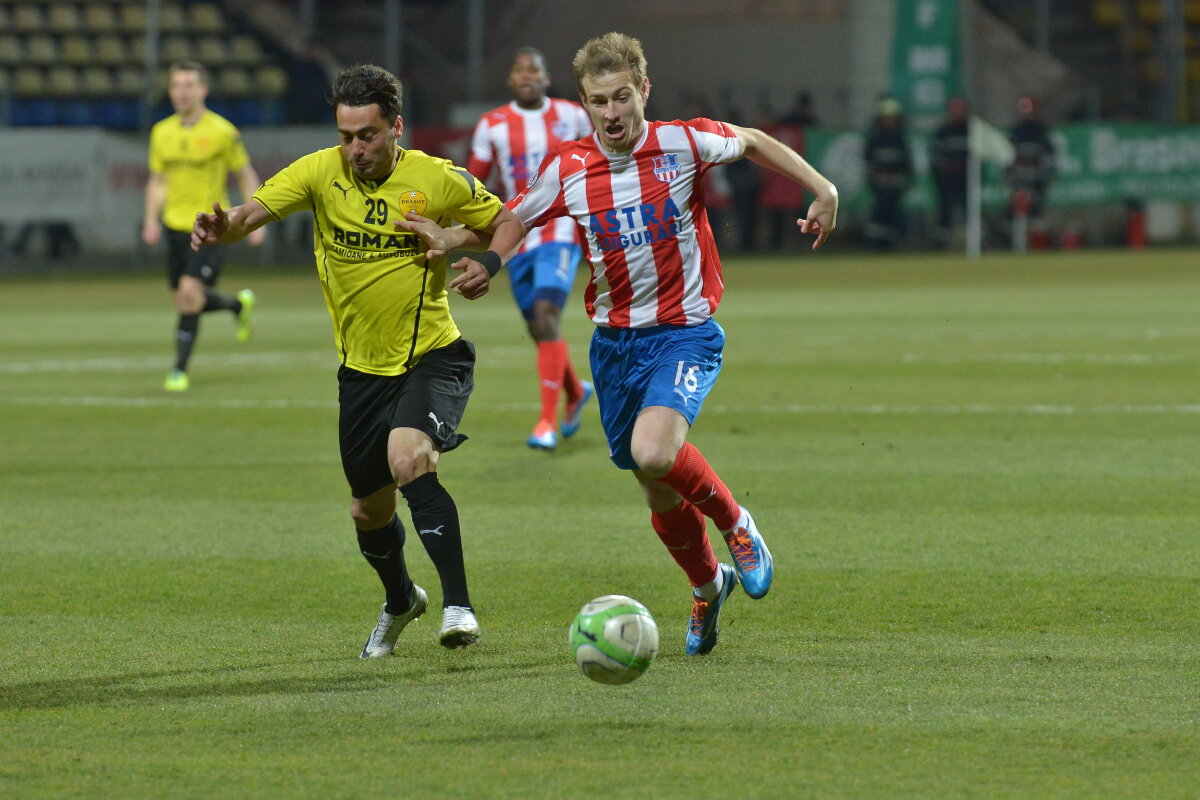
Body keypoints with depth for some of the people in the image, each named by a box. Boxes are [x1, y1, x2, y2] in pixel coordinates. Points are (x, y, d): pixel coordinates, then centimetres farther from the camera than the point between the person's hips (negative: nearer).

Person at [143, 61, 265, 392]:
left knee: (190, 293, -18)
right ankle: (239, 304, 40)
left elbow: (246, 176, 1)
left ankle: (180, 370, -9)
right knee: (185, 301, 10)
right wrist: (152, 219, 3)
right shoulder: (162, 132, 5)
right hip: (176, 226, 5)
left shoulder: (222, 132, -8)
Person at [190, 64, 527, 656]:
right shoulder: (321, 173, -5)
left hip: (433, 357, -4)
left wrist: (489, 262, -16)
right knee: (370, 510, 14)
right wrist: (223, 228, -38)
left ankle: (458, 606, -31)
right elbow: (254, 211, -15)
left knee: (408, 460, -31)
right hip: (362, 367, 4)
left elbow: (507, 219, 5)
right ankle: (400, 601, 45)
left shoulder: (437, 180, -8)